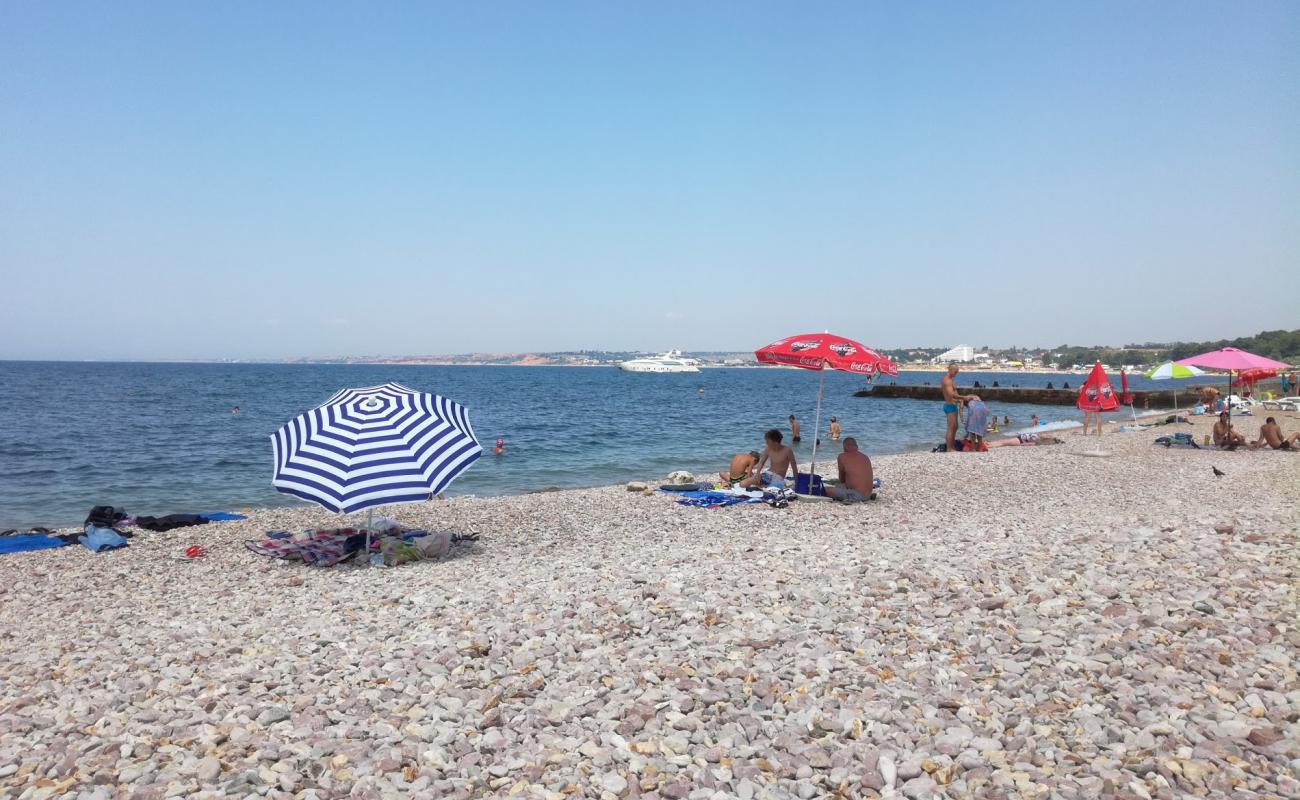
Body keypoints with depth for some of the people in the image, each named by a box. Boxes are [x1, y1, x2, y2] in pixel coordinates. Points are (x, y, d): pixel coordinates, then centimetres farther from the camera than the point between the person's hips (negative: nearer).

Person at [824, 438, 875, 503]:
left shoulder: (842, 457, -4)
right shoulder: (865, 456, 12)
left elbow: (842, 480, 7)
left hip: (856, 495, -7)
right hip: (868, 494, 7)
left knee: (826, 490, -6)